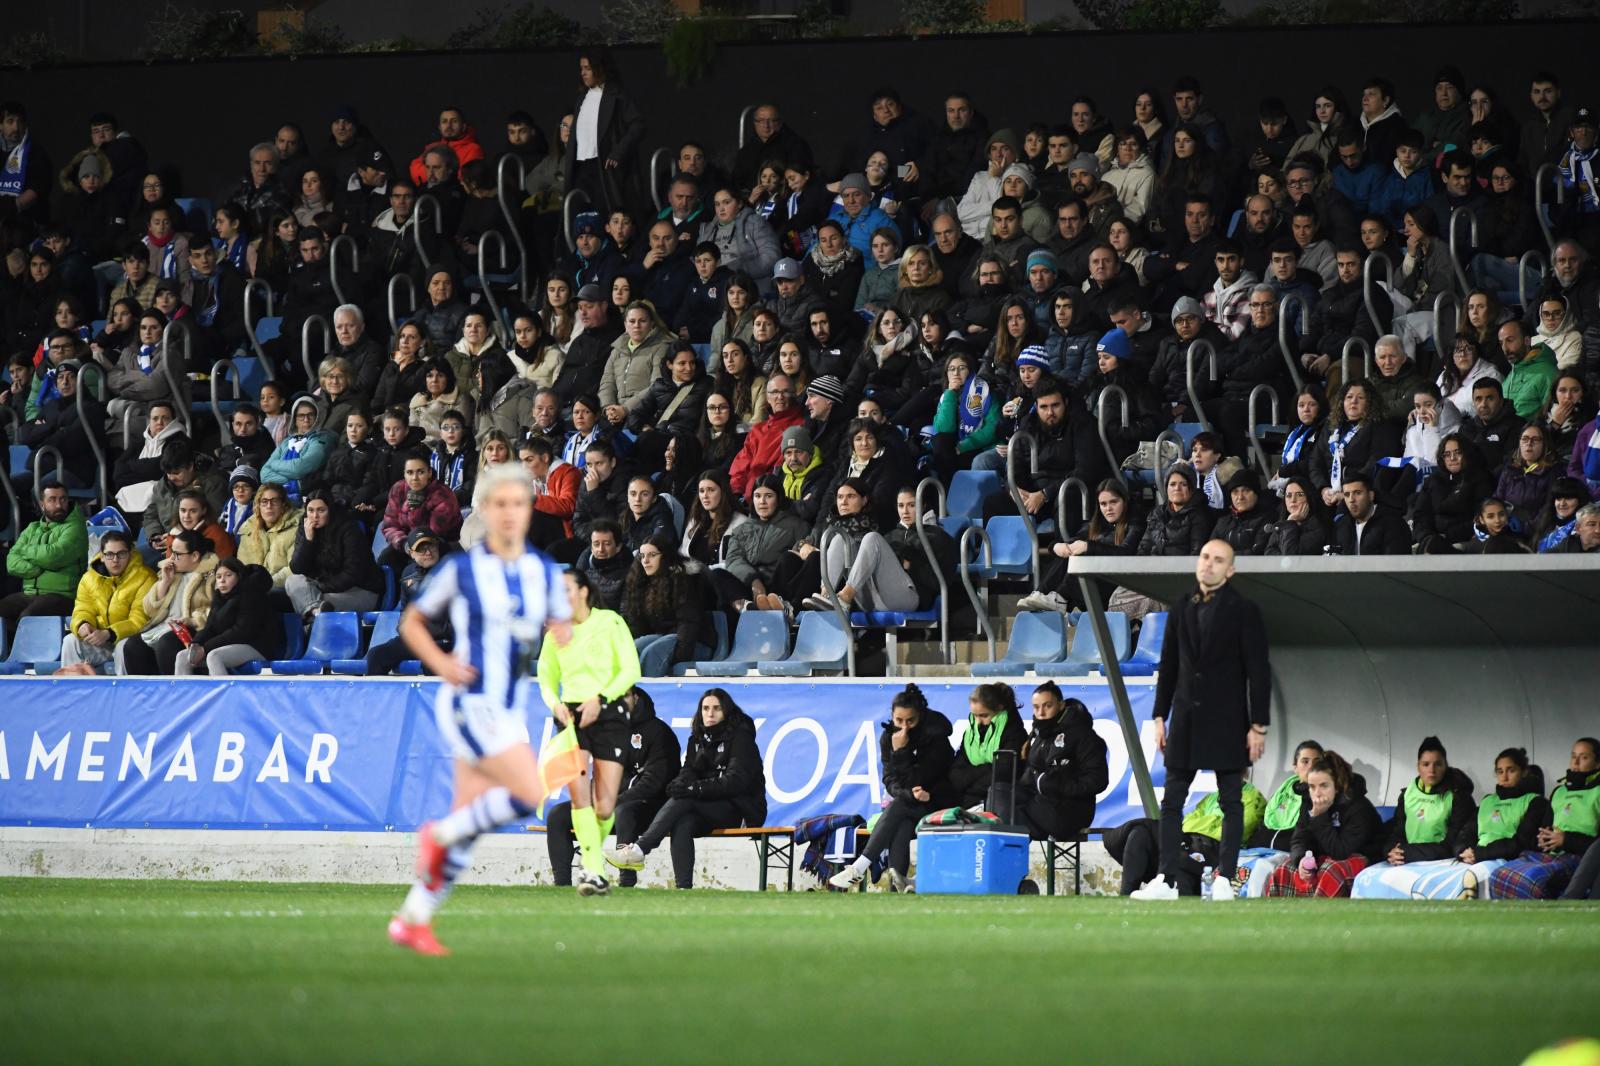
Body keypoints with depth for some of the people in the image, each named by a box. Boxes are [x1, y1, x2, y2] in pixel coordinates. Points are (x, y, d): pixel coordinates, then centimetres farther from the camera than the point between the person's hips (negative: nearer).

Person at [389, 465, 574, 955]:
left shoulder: (545, 573, 7)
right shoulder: (459, 569, -5)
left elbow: (562, 631, 16)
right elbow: (411, 622, 5)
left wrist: (562, 640, -8)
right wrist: (440, 663, -11)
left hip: (510, 712, 6)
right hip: (469, 706, -6)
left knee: (466, 828, 6)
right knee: (533, 795, -19)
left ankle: (413, 919, 15)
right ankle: (441, 834, 0)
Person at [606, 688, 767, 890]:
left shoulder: (740, 737, -5)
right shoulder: (698, 739, 16)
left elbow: (736, 781, -16)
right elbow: (688, 774, 9)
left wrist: (696, 788, -27)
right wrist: (681, 784, -18)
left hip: (740, 812, -5)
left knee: (684, 799, -29)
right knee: (682, 824, -29)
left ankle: (639, 849, -36)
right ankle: (683, 888, -41)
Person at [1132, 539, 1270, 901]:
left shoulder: (1243, 612, -3)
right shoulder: (1181, 610, 10)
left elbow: (1258, 672, -5)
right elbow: (1168, 666, 13)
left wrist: (1258, 725, -10)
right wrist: (1160, 716, 9)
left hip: (1226, 721, -5)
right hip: (1187, 719, 5)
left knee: (1230, 803, 0)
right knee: (1172, 800, 3)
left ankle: (1224, 880, 2)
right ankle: (1166, 880, 5)